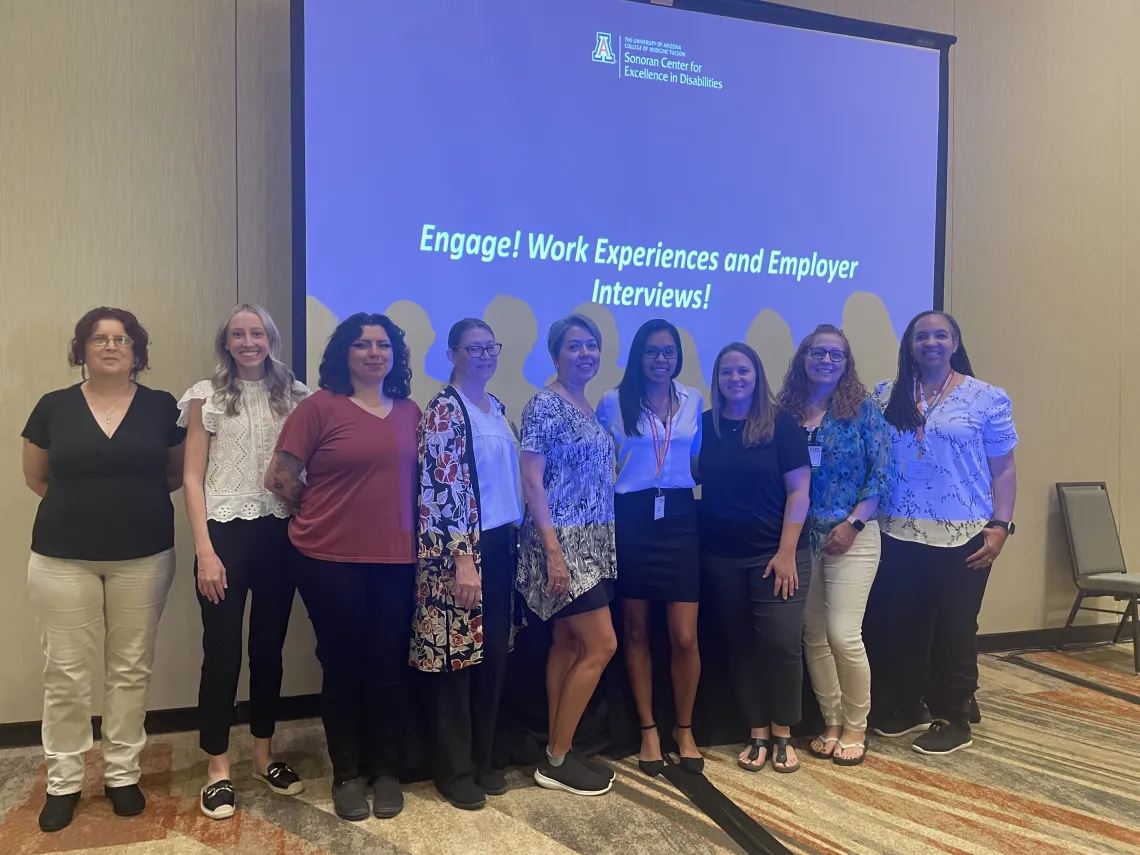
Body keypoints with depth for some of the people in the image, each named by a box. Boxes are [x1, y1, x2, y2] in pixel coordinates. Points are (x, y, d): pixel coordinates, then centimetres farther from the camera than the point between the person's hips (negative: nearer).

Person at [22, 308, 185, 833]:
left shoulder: (161, 407, 1)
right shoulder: (53, 407, 1)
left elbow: (179, 473, 10)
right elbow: (35, 478, 11)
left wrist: (137, 499, 0)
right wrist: (80, 507, 6)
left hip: (143, 557, 0)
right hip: (63, 559, 0)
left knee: (131, 668, 8)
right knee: (66, 671, 5)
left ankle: (123, 774, 23)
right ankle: (63, 781, 21)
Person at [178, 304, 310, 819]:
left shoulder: (295, 395, 7)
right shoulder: (207, 396, 1)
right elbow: (193, 478, -2)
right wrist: (204, 550, -10)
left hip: (279, 536, 3)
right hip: (226, 534, -2)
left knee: (269, 648, 12)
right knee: (222, 653, 2)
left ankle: (264, 754, 28)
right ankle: (218, 768, 17)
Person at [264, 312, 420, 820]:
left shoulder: (410, 412, 7)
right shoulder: (319, 407, -6)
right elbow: (280, 479, -4)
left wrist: (403, 528, 6)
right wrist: (327, 510, 4)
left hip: (396, 559, 3)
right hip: (331, 559, -3)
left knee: (389, 667, 9)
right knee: (342, 667, 8)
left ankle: (386, 771, 26)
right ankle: (346, 775, 25)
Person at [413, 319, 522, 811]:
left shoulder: (496, 407, 13)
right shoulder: (444, 409, -12)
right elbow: (440, 489, -18)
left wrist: (513, 541, 16)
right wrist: (463, 559, -21)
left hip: (501, 545, 8)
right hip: (462, 549, -8)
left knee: (494, 655, 13)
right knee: (458, 656, 3)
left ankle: (483, 759, 28)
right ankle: (454, 770, 18)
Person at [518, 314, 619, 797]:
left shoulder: (590, 407, 14)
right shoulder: (544, 404, -12)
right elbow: (533, 481, -17)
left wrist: (603, 544, 14)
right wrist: (553, 551, -22)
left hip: (592, 543, 8)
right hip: (563, 542, -8)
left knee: (568, 645, 12)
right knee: (602, 645, -7)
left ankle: (557, 752, 22)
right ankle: (556, 760, 6)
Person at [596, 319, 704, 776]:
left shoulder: (693, 400, 7)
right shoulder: (613, 402, -1)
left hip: (680, 518, 2)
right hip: (632, 520, -1)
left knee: (684, 636, -3)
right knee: (635, 630, 8)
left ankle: (684, 729, 19)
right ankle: (648, 729, 24)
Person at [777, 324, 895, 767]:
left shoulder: (863, 408, -1)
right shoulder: (784, 411, 5)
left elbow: (883, 472, -4)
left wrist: (853, 524, -11)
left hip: (851, 536, -3)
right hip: (801, 537, 3)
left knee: (843, 636, -6)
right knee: (813, 635, 8)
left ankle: (855, 728, 14)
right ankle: (831, 723, 24)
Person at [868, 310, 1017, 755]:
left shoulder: (987, 398, 0)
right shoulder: (886, 397, 6)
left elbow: (1003, 470, 1)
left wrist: (1000, 526, -8)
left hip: (962, 536, -2)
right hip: (899, 534, 3)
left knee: (954, 630, 7)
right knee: (900, 627, 11)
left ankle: (952, 719, 22)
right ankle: (905, 707, 28)